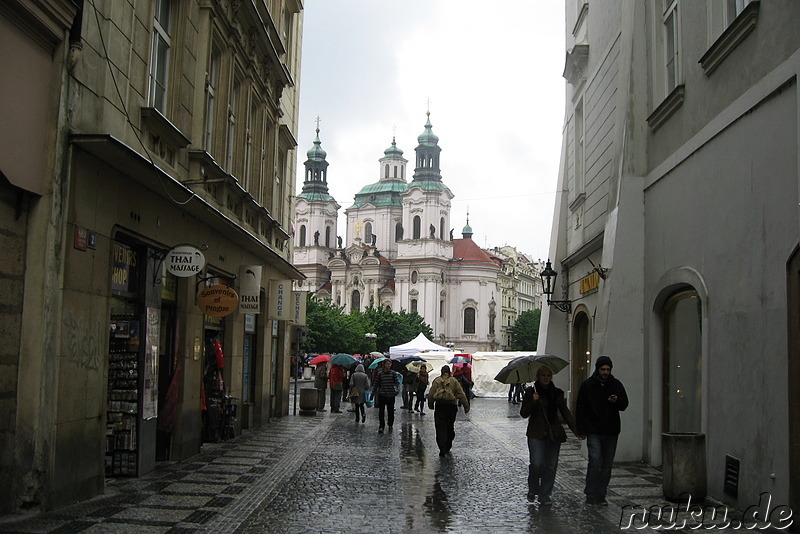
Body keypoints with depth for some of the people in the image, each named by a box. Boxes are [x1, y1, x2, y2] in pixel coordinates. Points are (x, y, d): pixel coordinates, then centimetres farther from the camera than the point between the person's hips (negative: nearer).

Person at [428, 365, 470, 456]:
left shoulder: (437, 381, 2)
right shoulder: (454, 381, 3)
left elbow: (431, 394, 1)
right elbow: (461, 394, 1)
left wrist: (430, 405, 14)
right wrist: (466, 406, 4)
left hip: (439, 407, -1)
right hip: (451, 406, 1)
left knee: (440, 429, -1)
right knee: (450, 428, 16)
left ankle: (442, 449, -12)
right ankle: (447, 448, 26)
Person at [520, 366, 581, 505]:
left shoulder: (557, 393, 9)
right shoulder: (530, 392, 2)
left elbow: (565, 412, 8)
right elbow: (524, 413, -1)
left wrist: (576, 430, -2)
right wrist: (533, 402, -18)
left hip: (554, 434, 3)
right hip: (536, 434, -3)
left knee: (551, 465, 1)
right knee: (537, 463, -14)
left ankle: (545, 496, 13)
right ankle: (532, 490, 12)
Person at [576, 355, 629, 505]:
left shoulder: (616, 385, 7)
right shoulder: (587, 385, 0)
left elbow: (624, 405, 13)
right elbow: (580, 408, 3)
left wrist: (616, 401, -11)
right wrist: (581, 429, -4)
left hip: (611, 431, 3)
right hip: (593, 431, -3)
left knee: (607, 465, 6)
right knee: (595, 461, -14)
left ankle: (600, 496, 16)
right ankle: (591, 496, -5)